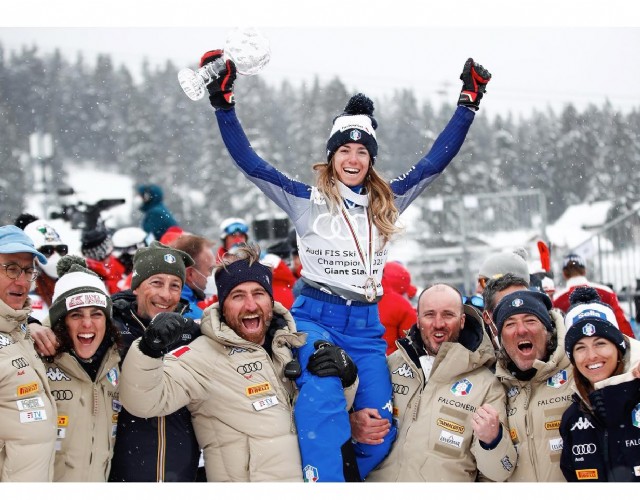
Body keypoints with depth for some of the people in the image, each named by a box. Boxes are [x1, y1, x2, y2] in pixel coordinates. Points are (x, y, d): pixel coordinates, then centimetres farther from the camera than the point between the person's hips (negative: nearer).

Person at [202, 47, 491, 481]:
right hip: (316, 316, -4)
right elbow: (249, 162, -2)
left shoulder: (387, 202, 13)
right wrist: (224, 104, -9)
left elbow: (437, 159, 12)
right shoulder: (307, 200, 3)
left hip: (367, 324, 4)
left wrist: (468, 104, 7)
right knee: (322, 400, -31)